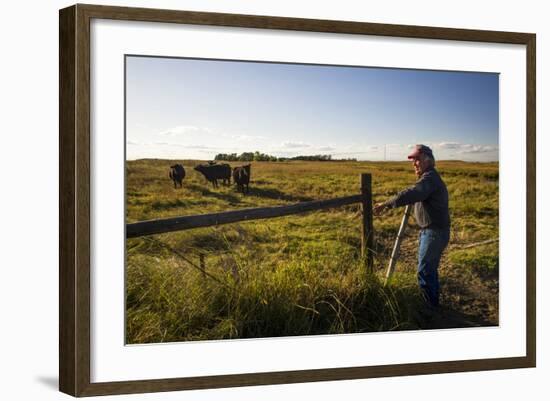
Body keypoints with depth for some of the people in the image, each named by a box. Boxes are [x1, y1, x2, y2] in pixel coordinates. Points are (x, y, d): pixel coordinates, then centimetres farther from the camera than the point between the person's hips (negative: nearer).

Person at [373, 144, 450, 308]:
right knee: (430, 269, 21)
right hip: (430, 231, 11)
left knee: (425, 271, -4)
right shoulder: (430, 177, 13)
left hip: (434, 232, -11)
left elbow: (412, 194, -38)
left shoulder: (430, 178, -21)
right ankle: (432, 303, 34)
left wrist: (386, 204, -41)